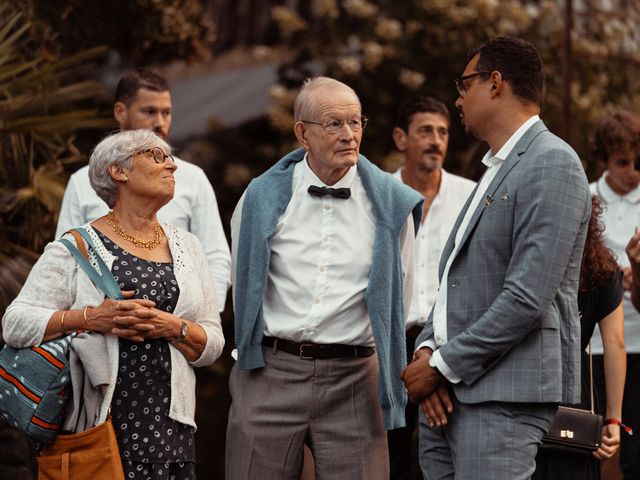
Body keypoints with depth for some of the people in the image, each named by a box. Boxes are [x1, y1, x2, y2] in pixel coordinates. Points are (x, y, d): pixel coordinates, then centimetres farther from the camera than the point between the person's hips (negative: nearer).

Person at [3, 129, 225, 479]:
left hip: (168, 426, 4)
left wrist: (173, 328, -9)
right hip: (93, 423, -4)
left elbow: (212, 345, 12)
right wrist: (92, 318, -17)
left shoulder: (187, 246, 15)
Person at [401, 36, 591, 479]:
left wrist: (443, 365, -13)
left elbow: (527, 300, -18)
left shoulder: (552, 164, -9)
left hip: (504, 397, -9)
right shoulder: (496, 170, 22)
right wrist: (427, 349, 1)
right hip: (449, 394, 9)